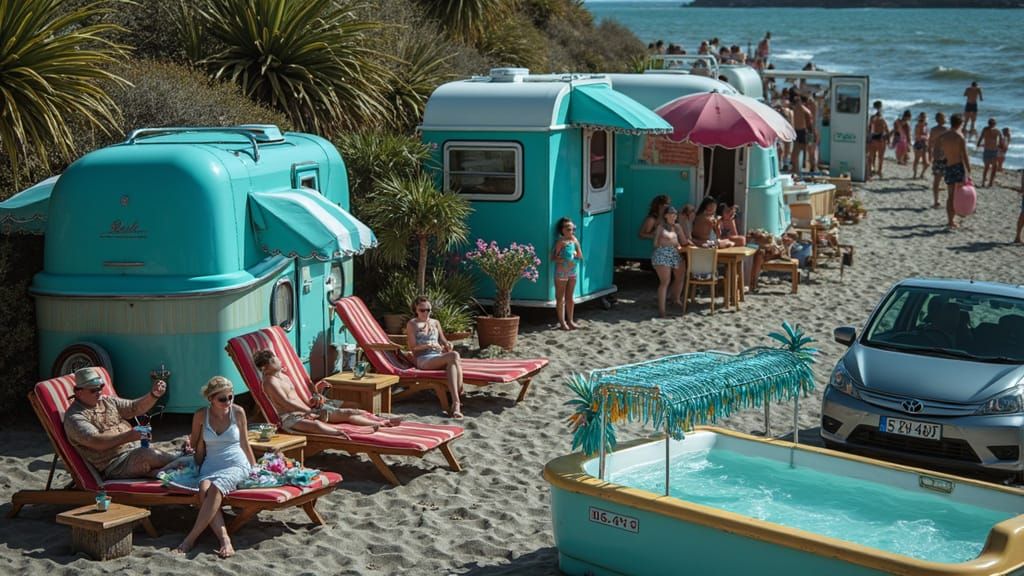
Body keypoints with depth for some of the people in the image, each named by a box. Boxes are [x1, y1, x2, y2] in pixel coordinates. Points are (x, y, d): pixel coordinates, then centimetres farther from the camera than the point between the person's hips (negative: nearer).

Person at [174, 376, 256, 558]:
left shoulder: (238, 412, 2)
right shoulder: (201, 416, 3)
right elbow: (197, 448, 15)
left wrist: (255, 468, 14)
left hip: (236, 465, -1)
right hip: (210, 466, 1)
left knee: (215, 488, -34)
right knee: (204, 490, -34)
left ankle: (191, 538, -33)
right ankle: (224, 539, -42)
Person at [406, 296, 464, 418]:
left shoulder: (435, 323, 25)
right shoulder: (412, 324, 9)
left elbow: (443, 341, 28)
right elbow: (413, 348, 2)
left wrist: (448, 345, 3)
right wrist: (429, 345, -15)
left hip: (439, 356, 5)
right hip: (423, 359, -5)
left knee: (453, 359, -36)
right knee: (454, 356, -35)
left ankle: (456, 401, -42)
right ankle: (457, 401, -43)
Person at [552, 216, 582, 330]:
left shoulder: (574, 240, 5)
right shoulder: (561, 242, -12)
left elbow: (580, 256, 3)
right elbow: (553, 257, -13)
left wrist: (576, 242, -6)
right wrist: (563, 260, -24)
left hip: (572, 271, 6)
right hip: (561, 272, -6)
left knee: (570, 297, 13)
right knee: (560, 298, 2)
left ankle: (570, 320, 21)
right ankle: (562, 322, 7)